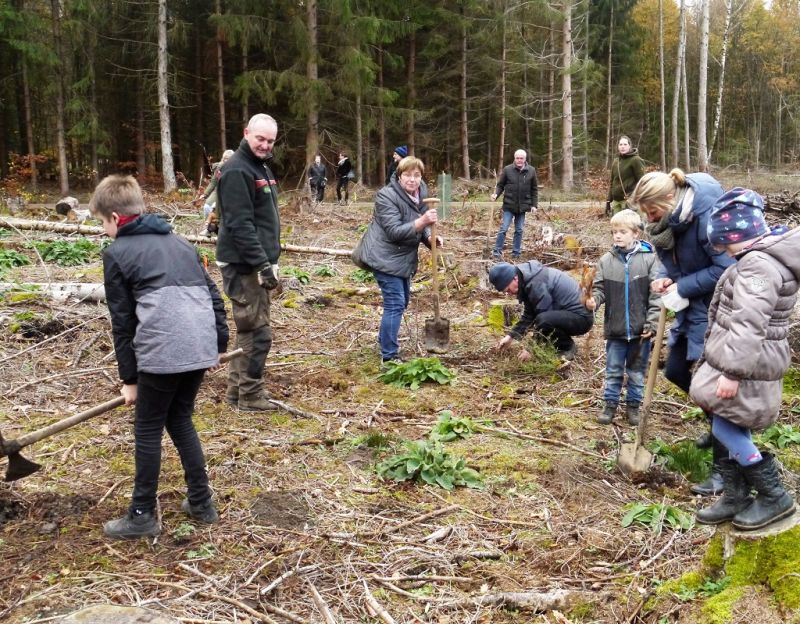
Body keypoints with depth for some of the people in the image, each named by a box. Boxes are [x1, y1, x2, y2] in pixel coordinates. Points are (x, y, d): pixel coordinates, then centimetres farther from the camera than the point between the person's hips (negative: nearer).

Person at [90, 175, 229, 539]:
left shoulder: (116, 252, 6)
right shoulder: (178, 242, 23)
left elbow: (123, 321, 4)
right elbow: (213, 295, 19)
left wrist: (129, 378, 9)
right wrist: (219, 344, 25)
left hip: (162, 351, -6)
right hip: (200, 344, 6)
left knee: (148, 430, 10)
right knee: (180, 420, 22)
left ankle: (142, 516, 17)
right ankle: (201, 503, 27)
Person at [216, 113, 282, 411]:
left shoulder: (261, 167, 16)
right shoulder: (237, 170, -16)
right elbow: (240, 224, -22)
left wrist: (271, 259, 19)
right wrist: (262, 264, -24)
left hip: (257, 263, 10)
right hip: (244, 265, -10)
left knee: (248, 330, 16)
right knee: (257, 332, -5)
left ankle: (236, 389, 25)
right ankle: (251, 396, 5)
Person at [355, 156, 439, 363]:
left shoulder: (421, 195, 4)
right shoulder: (387, 196, -21)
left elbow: (419, 228, 13)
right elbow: (394, 231, -28)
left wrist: (430, 239, -10)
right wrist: (422, 221, -38)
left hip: (404, 258, 9)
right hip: (385, 258, -9)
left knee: (402, 301, 19)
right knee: (395, 304, -11)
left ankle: (385, 339, 39)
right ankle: (389, 357, -5)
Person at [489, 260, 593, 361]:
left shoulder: (536, 284, -25)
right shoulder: (527, 279, 4)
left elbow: (544, 319, -23)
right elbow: (528, 315, 10)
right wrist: (511, 336, 4)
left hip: (582, 317, -10)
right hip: (567, 314, 10)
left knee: (543, 320, -32)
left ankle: (567, 347, -7)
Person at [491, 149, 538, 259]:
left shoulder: (531, 171, 1)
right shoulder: (507, 169, -4)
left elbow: (534, 189, 7)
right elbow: (500, 185, 3)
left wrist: (534, 204, 2)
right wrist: (496, 194, -16)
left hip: (523, 206, 2)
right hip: (509, 205, -2)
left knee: (519, 230, 9)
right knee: (504, 228, -5)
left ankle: (516, 252, 17)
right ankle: (497, 251, 2)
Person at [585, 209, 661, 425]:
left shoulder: (649, 259, -8)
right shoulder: (606, 260, -2)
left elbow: (656, 295, -8)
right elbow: (600, 289, 2)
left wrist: (652, 322, -12)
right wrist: (593, 300, -20)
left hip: (640, 329, -1)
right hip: (615, 327, 1)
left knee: (637, 371, 13)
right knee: (613, 370, 13)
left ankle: (633, 405, 27)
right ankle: (610, 404, 25)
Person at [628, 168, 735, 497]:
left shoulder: (707, 216, -26)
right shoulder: (666, 221, 0)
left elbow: (727, 268, -26)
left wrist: (683, 288, -21)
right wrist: (665, 278, -8)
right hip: (691, 307, 9)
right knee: (675, 371, 15)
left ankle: (723, 468, 8)